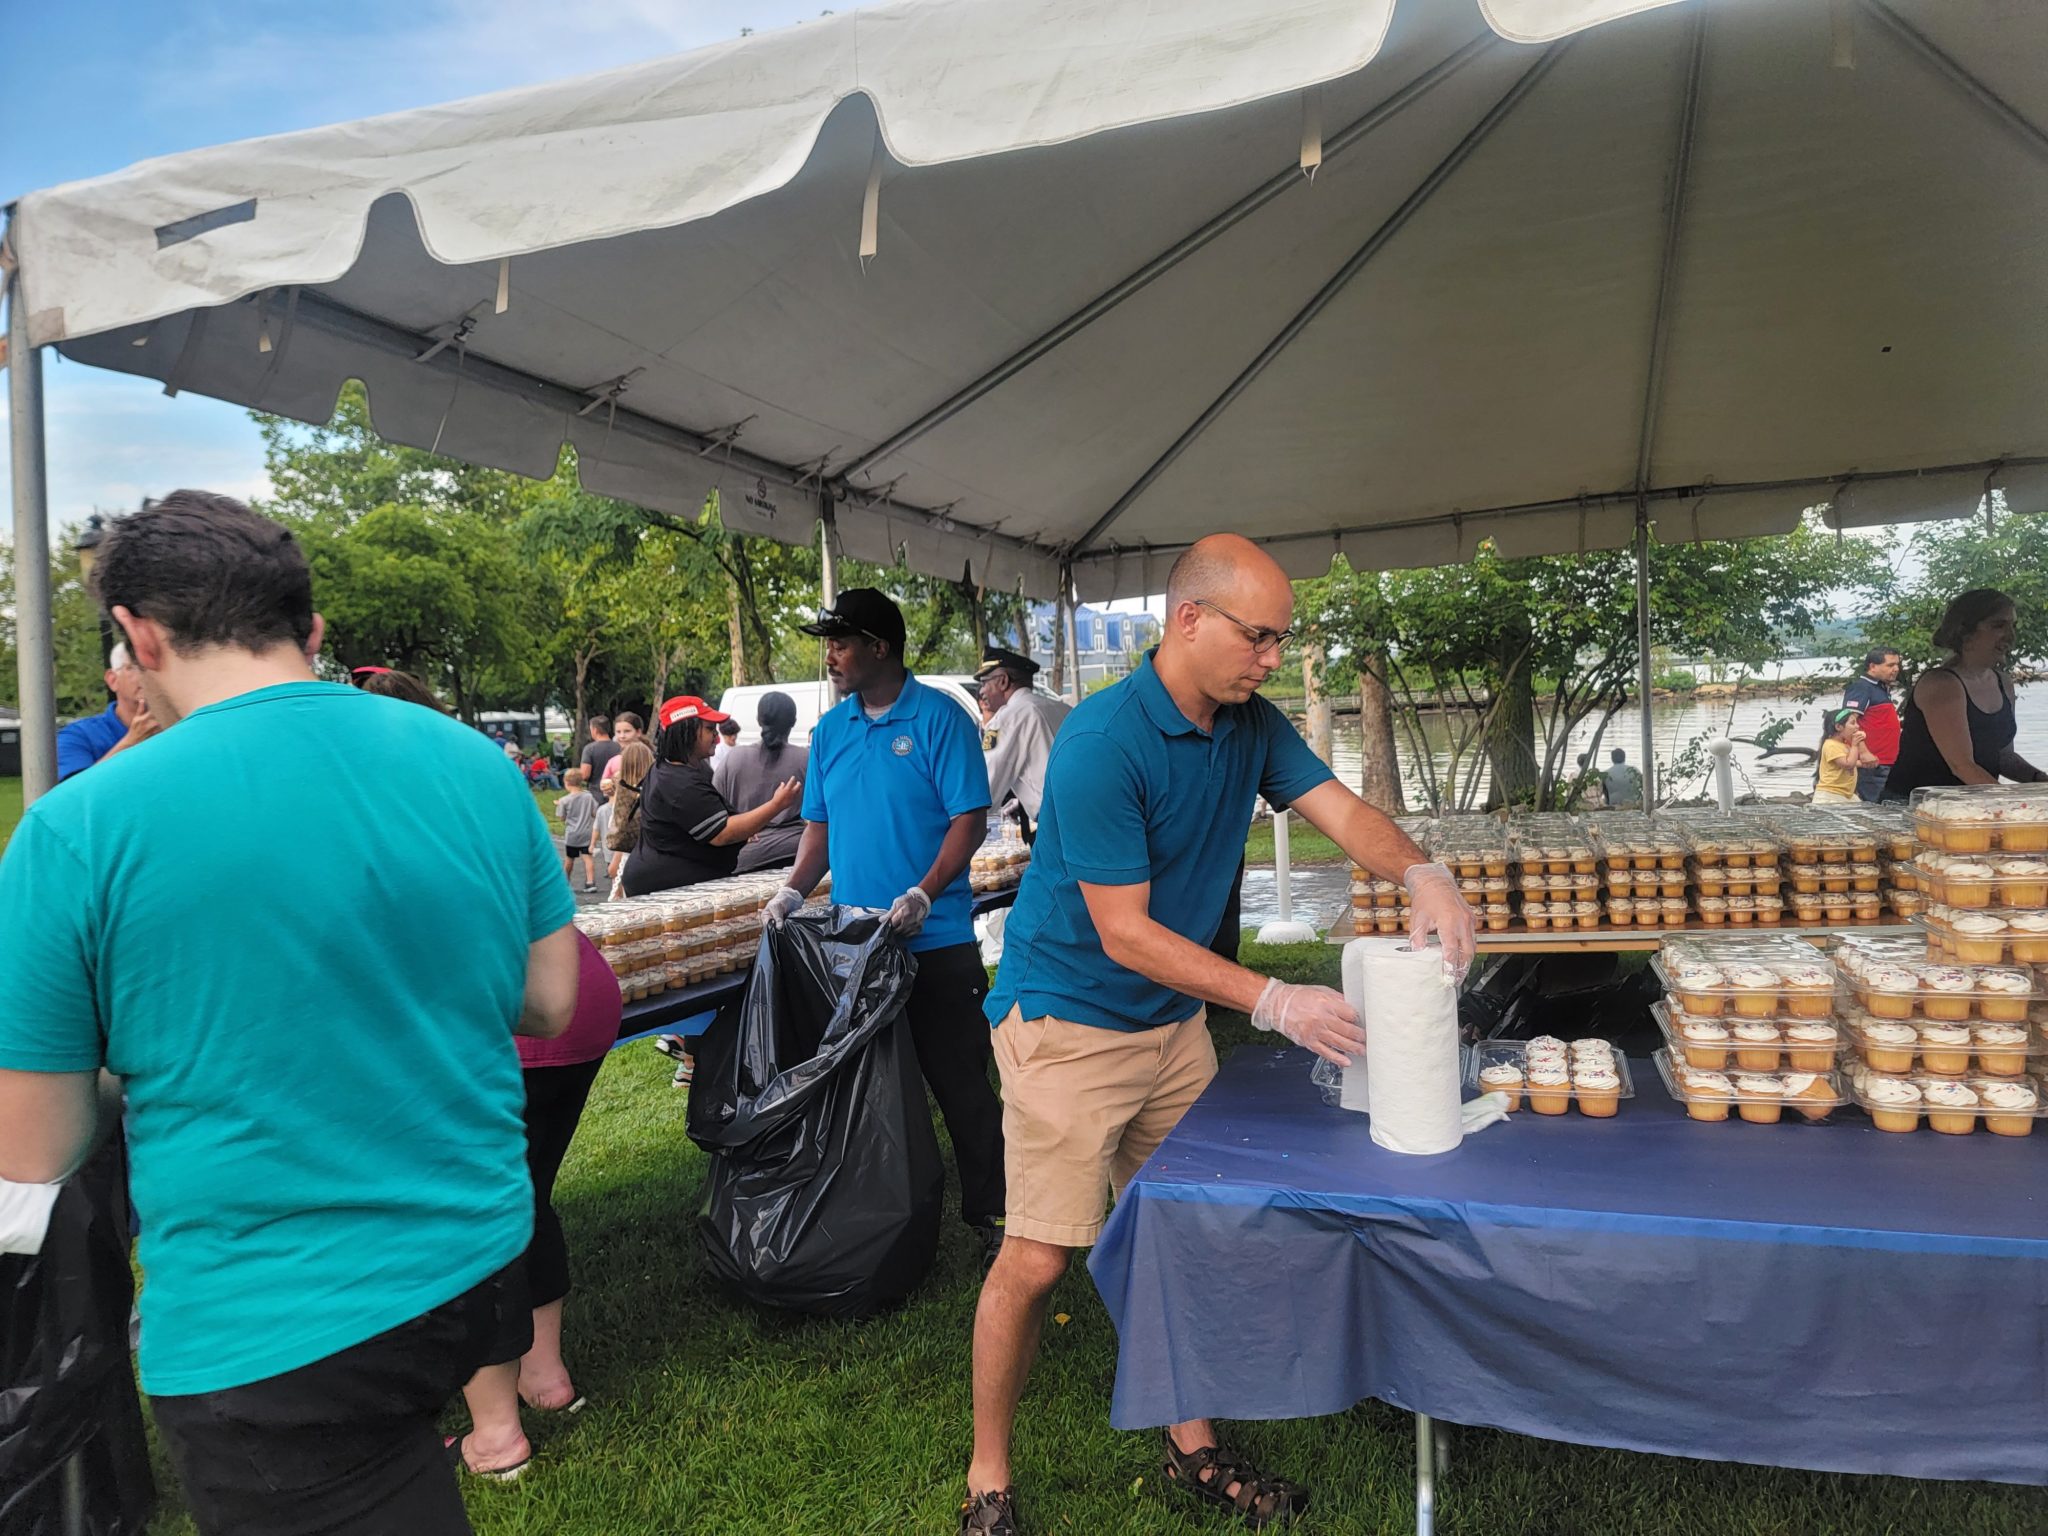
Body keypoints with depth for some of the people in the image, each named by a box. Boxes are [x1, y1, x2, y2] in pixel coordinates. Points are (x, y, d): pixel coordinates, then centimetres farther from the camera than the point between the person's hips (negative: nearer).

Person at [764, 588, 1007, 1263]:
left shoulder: (939, 718, -8)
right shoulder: (830, 729, 10)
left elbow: (969, 820, -12)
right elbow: (820, 824, 15)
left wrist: (922, 895, -24)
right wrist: (795, 889, -1)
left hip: (935, 939, -6)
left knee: (959, 1081, 2)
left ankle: (989, 1213, 17)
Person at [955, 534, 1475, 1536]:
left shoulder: (1250, 724, 0)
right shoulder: (1103, 742, -25)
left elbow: (1342, 812, -5)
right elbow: (1125, 934, -24)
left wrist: (1420, 875, -27)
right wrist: (1271, 1003, -28)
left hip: (1174, 1019, 8)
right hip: (1069, 1023, -7)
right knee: (1038, 1258, -3)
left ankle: (1192, 1448, 34)